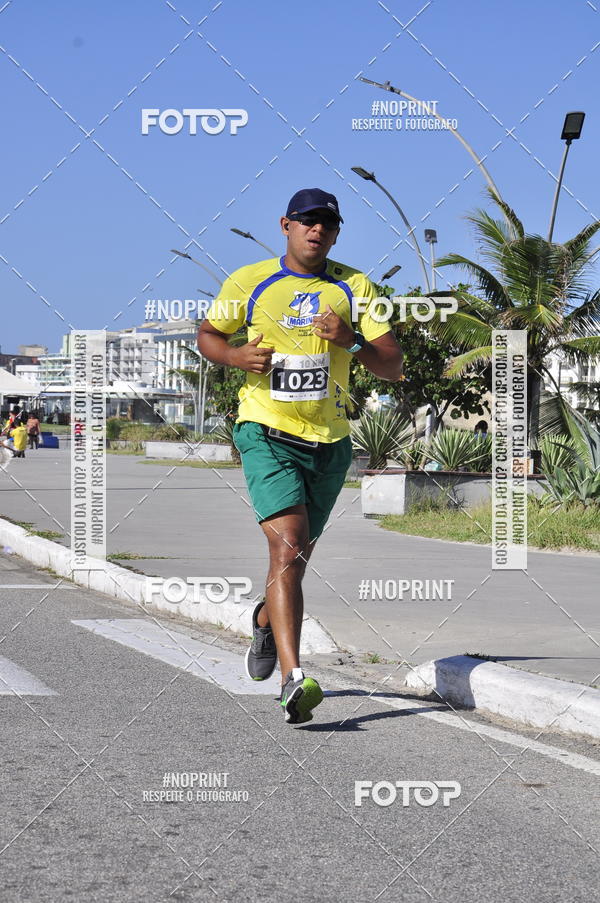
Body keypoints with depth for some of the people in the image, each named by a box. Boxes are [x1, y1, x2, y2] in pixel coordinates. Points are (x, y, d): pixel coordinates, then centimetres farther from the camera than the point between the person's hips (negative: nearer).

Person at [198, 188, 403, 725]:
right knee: (288, 546, -22)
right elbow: (208, 334, 14)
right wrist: (235, 356, -8)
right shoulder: (249, 282, 1)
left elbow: (393, 367, 0)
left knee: (297, 555, 17)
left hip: (329, 442, 3)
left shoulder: (354, 288, 4)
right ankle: (294, 680, -28)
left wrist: (351, 340, -20)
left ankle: (266, 620, 51)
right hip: (267, 434, -3)